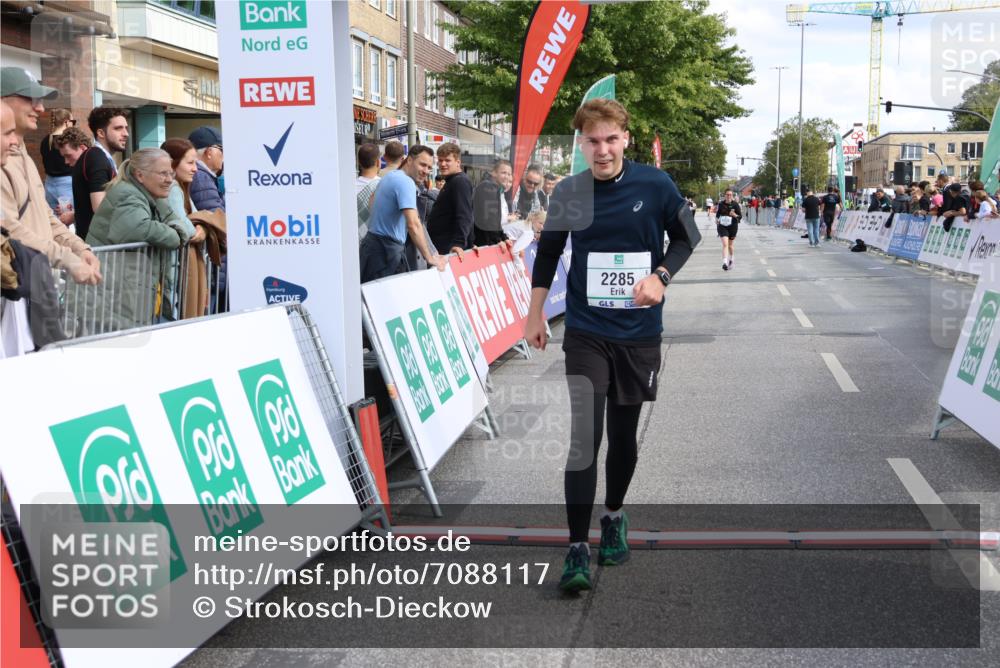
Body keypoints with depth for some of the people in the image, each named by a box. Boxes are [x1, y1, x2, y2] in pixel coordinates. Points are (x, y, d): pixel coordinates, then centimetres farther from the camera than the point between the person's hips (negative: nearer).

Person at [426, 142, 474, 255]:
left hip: (450, 248, -10)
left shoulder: (461, 182, -12)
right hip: (440, 246, 10)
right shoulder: (451, 181, 22)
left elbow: (464, 216, -24)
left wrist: (459, 243, -33)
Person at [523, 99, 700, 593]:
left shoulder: (655, 185, -7)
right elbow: (548, 252, 11)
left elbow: (686, 236, 6)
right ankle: (577, 549, -4)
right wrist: (535, 316, 11)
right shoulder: (568, 193, -3)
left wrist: (660, 276, -11)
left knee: (624, 434, 12)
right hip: (586, 333, 0)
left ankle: (614, 516, 37)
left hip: (639, 333, 1)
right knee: (584, 438, -9)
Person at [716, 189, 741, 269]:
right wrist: (717, 219, -1)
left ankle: (730, 259, 40)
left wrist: (735, 215, -24)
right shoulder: (721, 204, -1)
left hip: (733, 226, 0)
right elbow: (718, 213, 16)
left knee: (730, 245, 14)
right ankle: (725, 262, -24)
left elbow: (740, 216, -4)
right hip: (722, 226, 0)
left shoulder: (735, 204, -6)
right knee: (725, 244, -16)